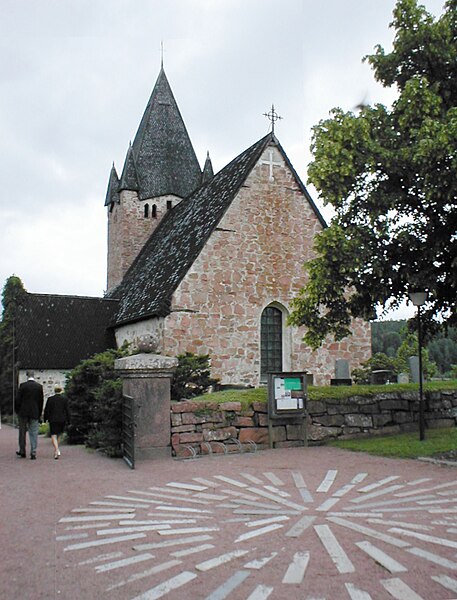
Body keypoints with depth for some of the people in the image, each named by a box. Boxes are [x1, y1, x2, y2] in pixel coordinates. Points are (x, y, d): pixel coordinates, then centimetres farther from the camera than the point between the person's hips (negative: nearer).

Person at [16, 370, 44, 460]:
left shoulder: (22, 385, -5)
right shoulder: (39, 386, 0)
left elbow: (18, 399, -3)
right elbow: (41, 401, 4)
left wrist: (17, 411, 9)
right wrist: (39, 414, 11)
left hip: (23, 412, -1)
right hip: (35, 413, 1)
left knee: (22, 432, 13)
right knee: (34, 434, 3)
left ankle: (22, 451, 20)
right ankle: (33, 453, -1)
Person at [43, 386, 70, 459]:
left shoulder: (50, 398, -3)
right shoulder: (65, 399, -1)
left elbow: (46, 410, 1)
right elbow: (67, 410, 0)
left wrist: (45, 419, 12)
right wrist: (68, 420, 7)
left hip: (53, 420, -2)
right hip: (62, 419, 2)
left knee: (53, 435, -3)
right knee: (59, 434, 18)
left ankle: (57, 450, -22)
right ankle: (56, 450, 21)